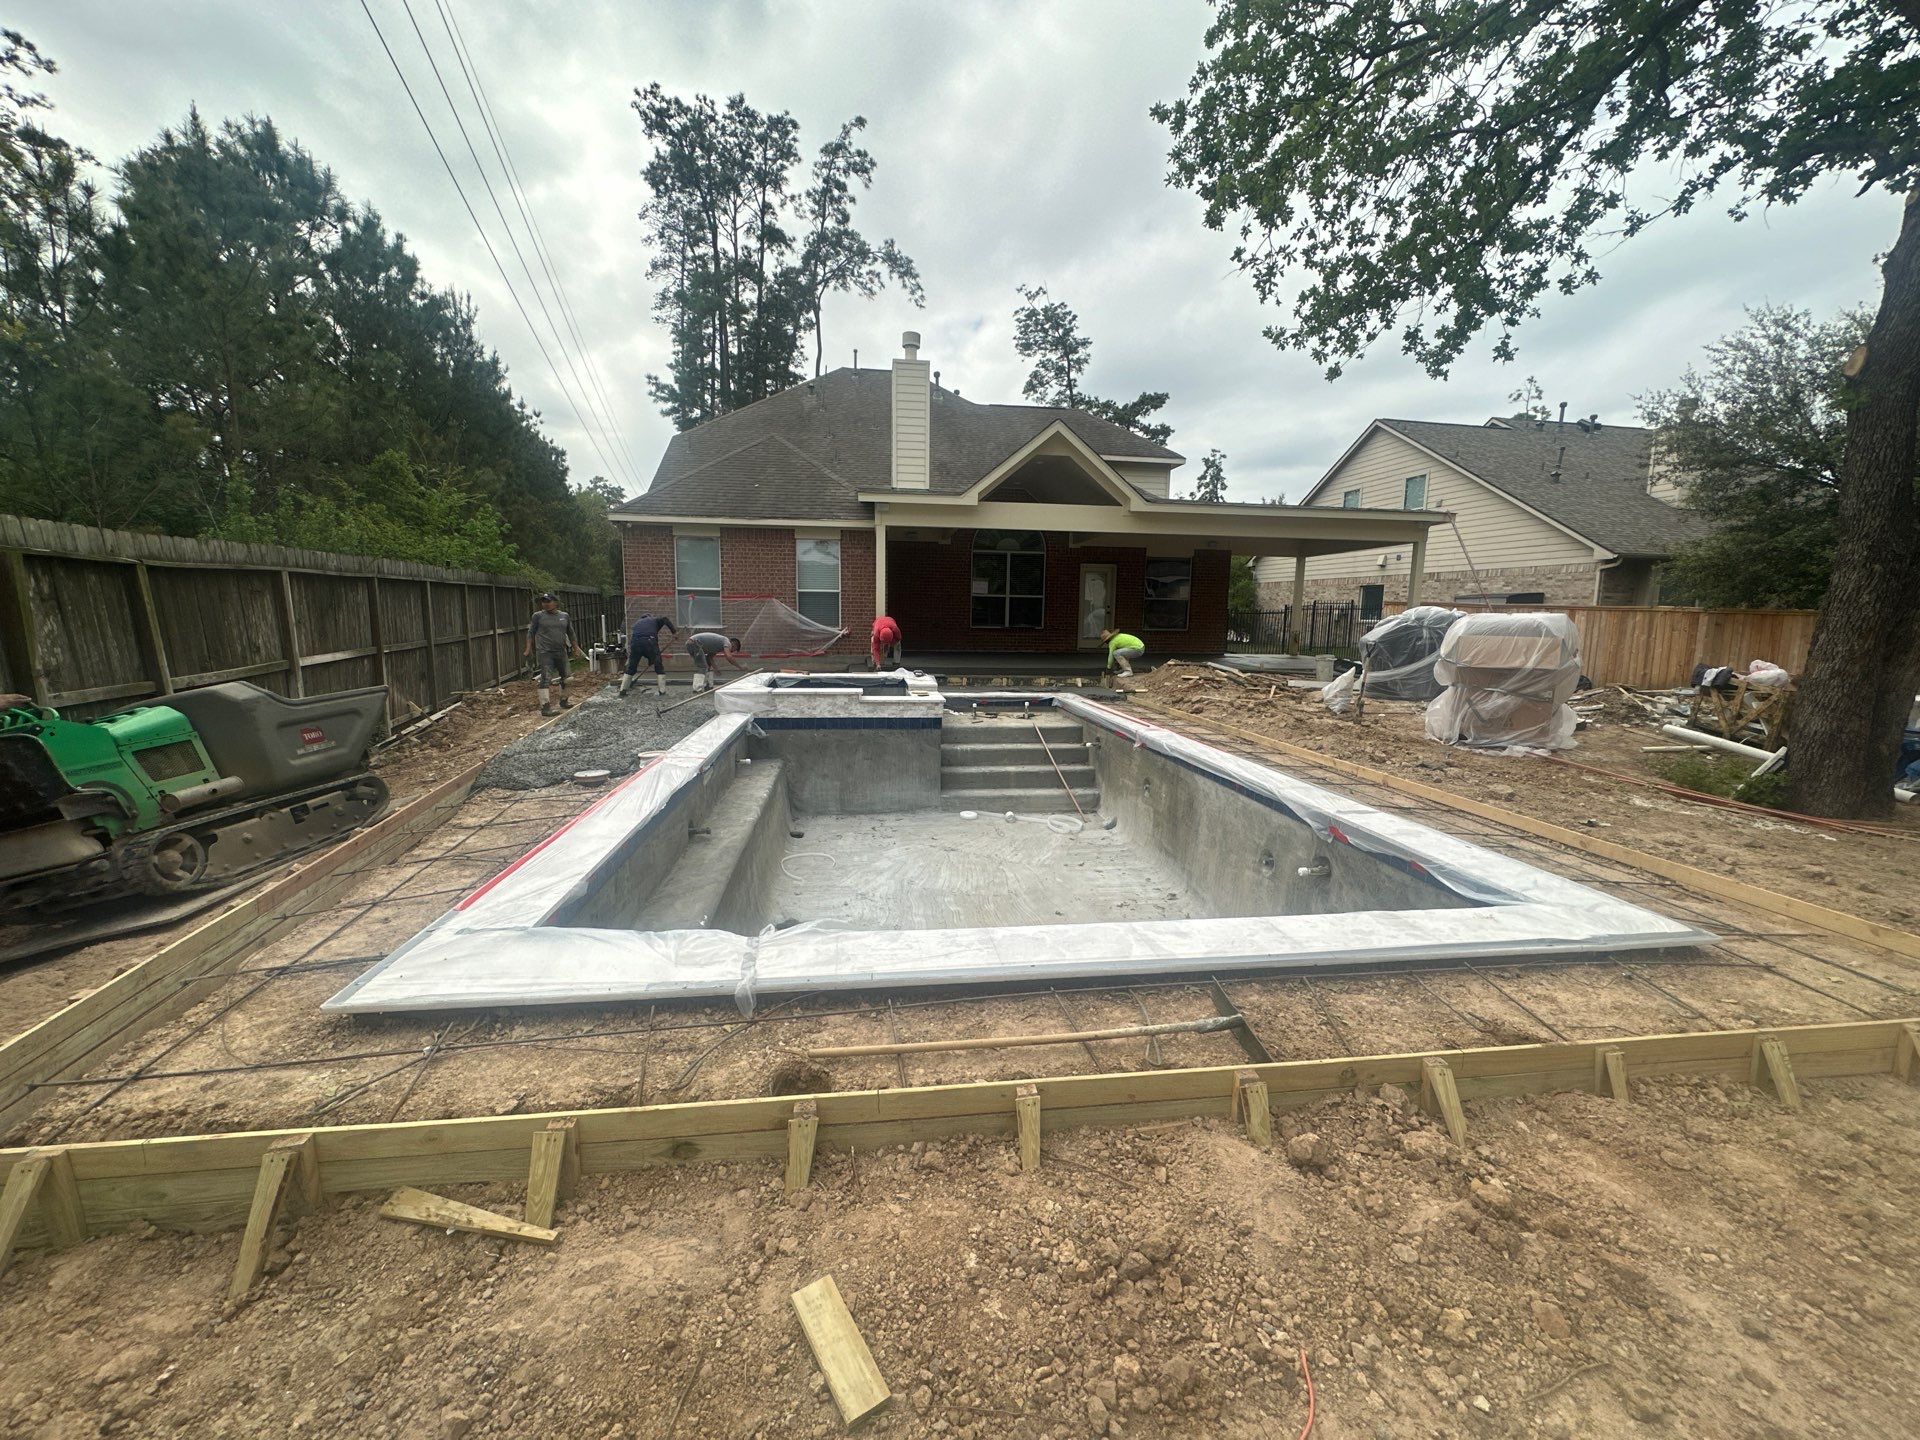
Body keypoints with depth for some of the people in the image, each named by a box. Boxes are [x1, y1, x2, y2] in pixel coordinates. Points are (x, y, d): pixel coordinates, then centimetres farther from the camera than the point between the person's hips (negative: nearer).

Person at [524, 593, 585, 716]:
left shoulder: (564, 616, 8)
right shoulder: (538, 616, 0)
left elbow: (571, 634, 16)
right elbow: (531, 633, 3)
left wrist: (576, 648, 15)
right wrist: (528, 649, -4)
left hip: (561, 652, 4)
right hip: (544, 653, -4)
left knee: (564, 678, 14)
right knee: (546, 679, -11)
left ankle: (564, 701, 31)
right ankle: (545, 706, -13)